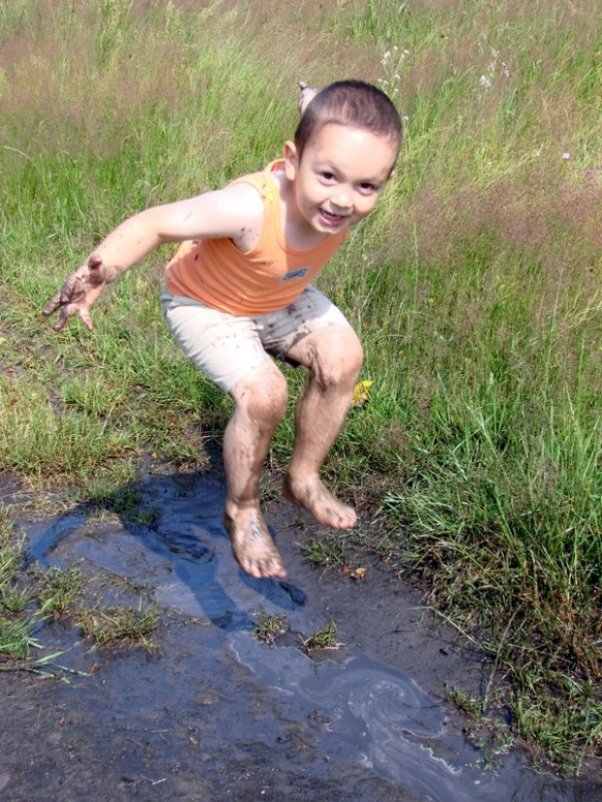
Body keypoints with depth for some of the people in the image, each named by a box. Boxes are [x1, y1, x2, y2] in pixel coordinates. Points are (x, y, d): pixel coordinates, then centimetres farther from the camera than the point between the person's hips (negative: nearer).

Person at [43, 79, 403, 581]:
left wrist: (317, 107, 17)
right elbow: (153, 223, -37)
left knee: (342, 358, -11)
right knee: (263, 394, -24)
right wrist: (99, 272, -53)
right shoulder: (249, 209, -45)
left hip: (282, 297, 6)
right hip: (206, 304, -6)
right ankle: (243, 511, 4)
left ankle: (304, 479, 13)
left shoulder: (350, 197, -28)